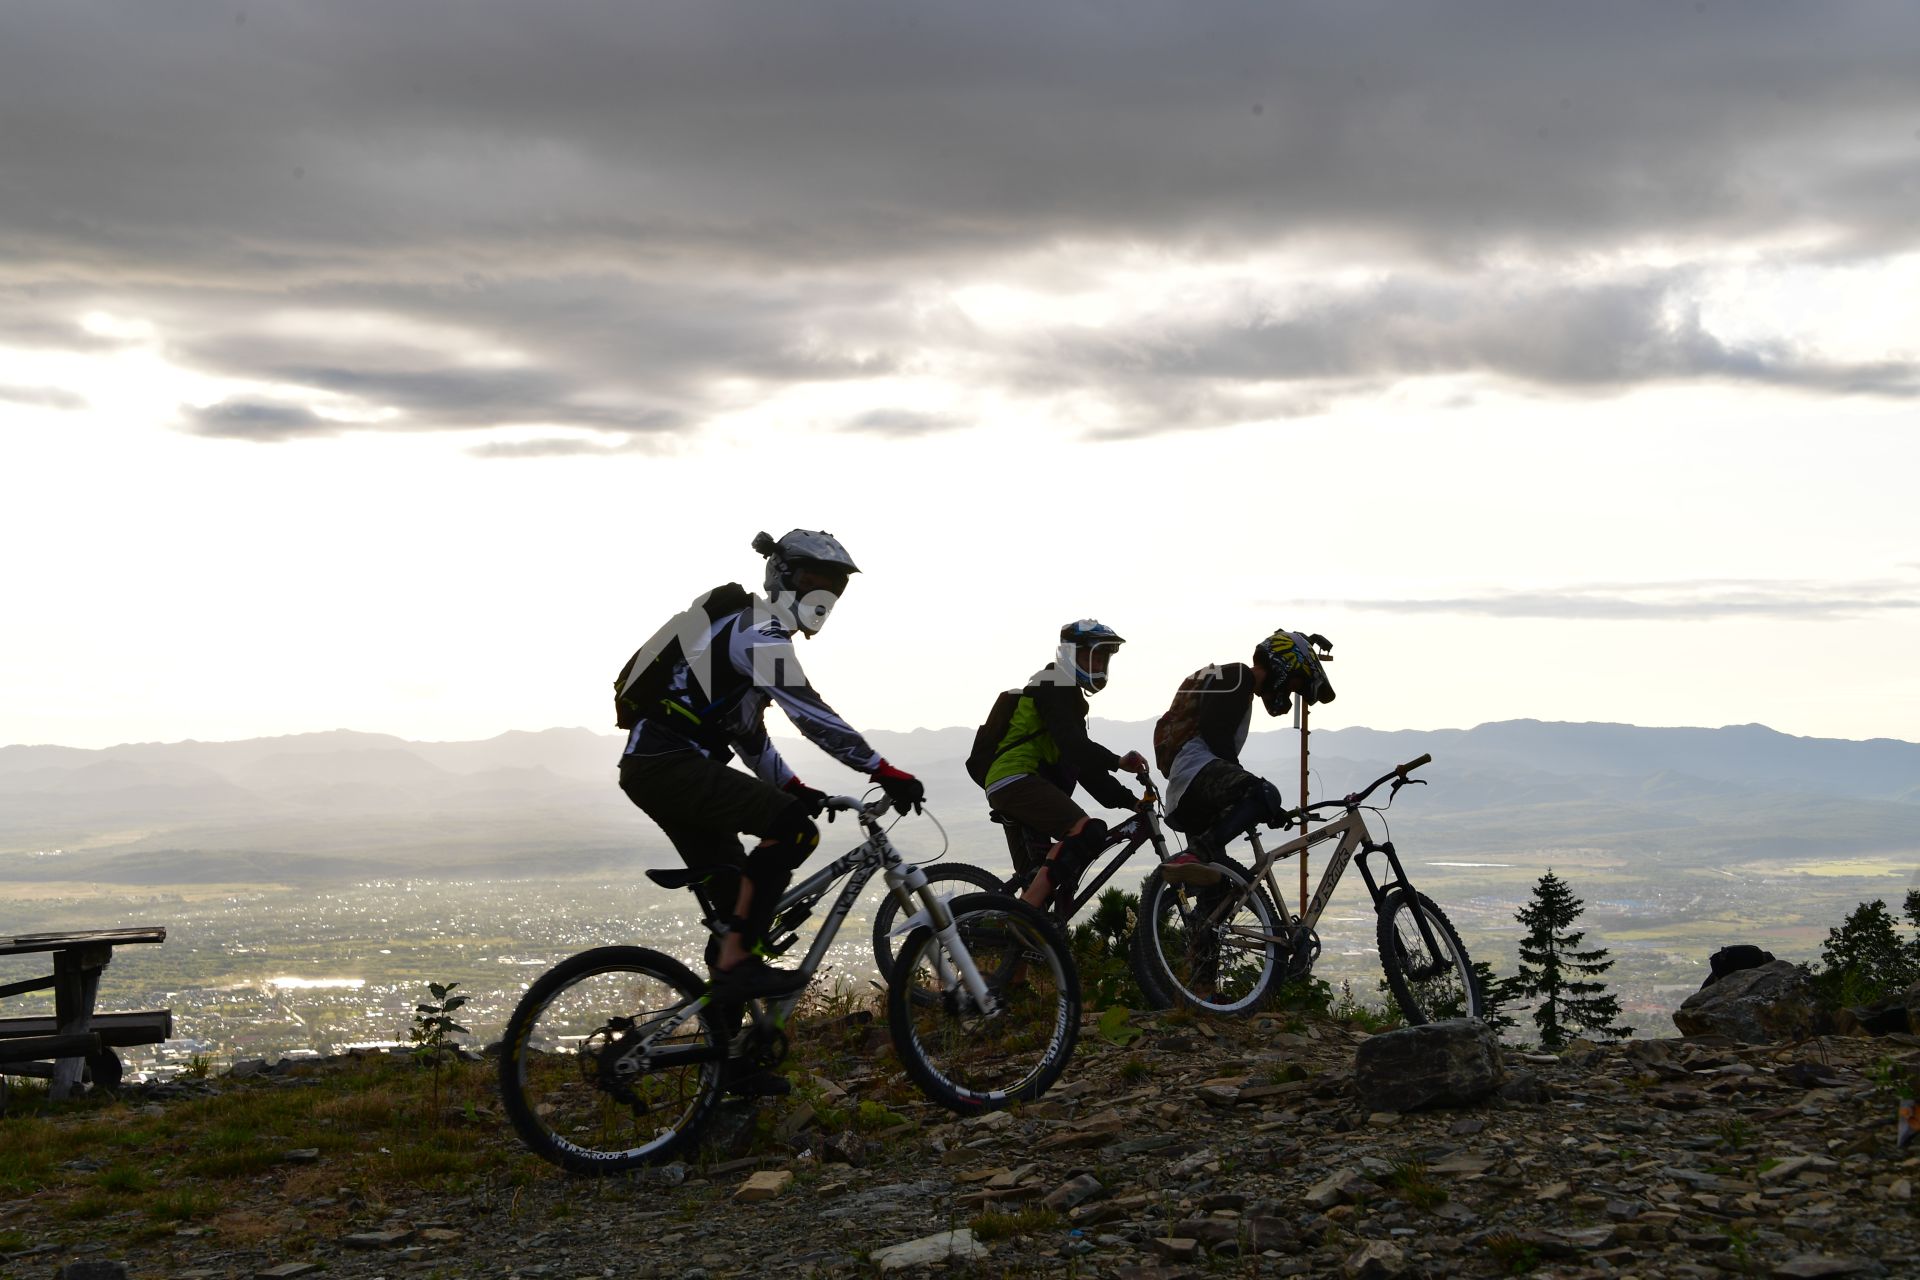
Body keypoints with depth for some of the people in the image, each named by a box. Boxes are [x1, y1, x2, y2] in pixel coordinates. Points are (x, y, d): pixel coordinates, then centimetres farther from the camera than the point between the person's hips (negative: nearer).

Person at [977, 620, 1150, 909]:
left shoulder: (1069, 694, 29)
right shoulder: (1054, 685, -2)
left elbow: (1083, 767, 23)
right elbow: (1072, 743, -19)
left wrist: (1128, 800, 11)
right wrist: (1117, 762, -30)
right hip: (1017, 779, -11)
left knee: (1038, 883, 11)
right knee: (1088, 831, -29)